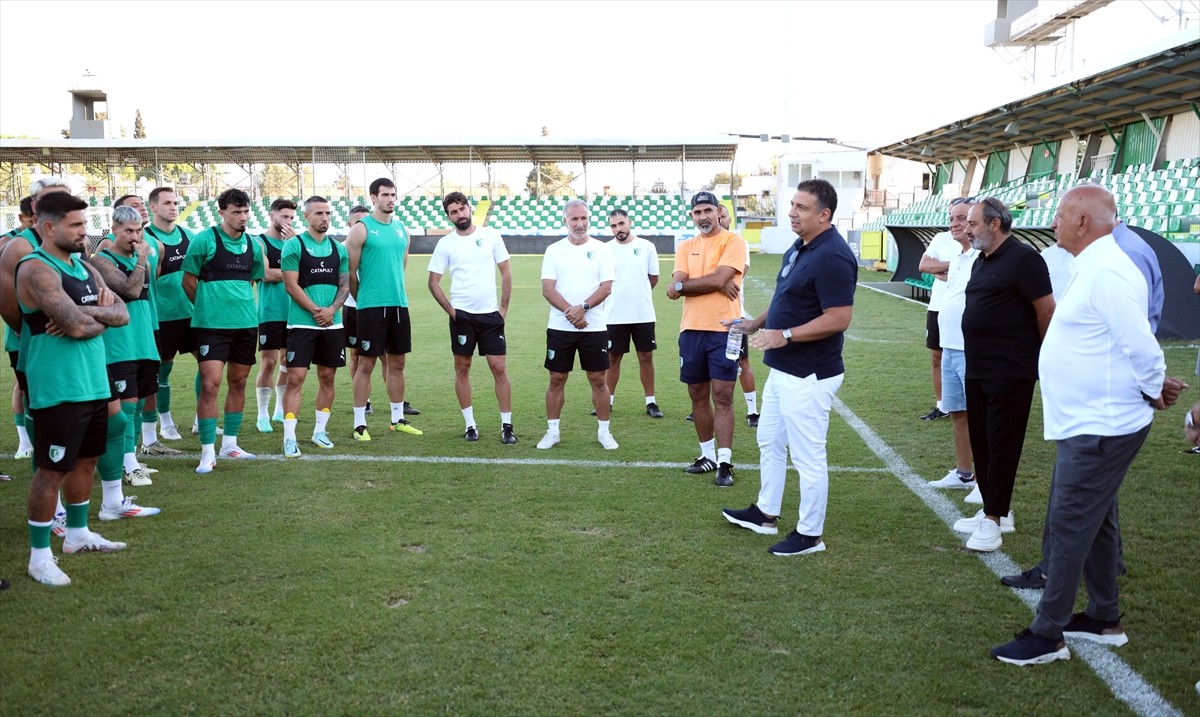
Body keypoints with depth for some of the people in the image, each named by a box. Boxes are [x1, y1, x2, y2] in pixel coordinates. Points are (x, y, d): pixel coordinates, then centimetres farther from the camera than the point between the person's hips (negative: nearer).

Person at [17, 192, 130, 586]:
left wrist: (85, 313, -12)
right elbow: (78, 326, -25)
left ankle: (77, 533, 34)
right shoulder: (36, 269, -15)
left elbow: (122, 313, 6)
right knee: (52, 469, -2)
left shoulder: (83, 267, 13)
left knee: (85, 460, 19)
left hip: (94, 383, 9)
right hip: (58, 388, -9)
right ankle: (39, 555, 8)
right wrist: (101, 315, -4)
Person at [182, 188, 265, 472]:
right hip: (211, 324, -5)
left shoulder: (253, 245, 8)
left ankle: (229, 444, 24)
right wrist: (208, 307, 8)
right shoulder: (204, 240, -7)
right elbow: (189, 282, -1)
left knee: (238, 383, 12)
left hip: (246, 323, 6)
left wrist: (240, 305, 15)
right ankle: (208, 452, -5)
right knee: (210, 384, -11)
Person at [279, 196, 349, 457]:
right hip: (302, 324, -5)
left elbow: (345, 284, 9)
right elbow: (291, 285, -9)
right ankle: (289, 438, -5)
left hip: (332, 324, 5)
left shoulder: (338, 248, 10)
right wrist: (316, 311, -13)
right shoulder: (293, 245, -4)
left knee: (327, 377, 9)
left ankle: (320, 430, 22)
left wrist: (332, 309, -8)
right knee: (295, 378, -8)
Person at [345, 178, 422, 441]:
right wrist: (363, 300, 3)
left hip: (399, 304, 6)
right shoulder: (361, 229, -6)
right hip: (371, 307, -6)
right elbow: (350, 272, -5)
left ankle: (398, 419, 21)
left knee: (397, 363, 11)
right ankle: (360, 423, 6)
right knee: (366, 364, -1)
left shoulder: (401, 229, 12)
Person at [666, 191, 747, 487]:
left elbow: (719, 278, -17)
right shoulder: (685, 247, 12)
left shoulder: (733, 241, -3)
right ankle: (708, 455, 23)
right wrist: (717, 285, -12)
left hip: (723, 329, -5)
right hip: (691, 329, 5)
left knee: (722, 396, -5)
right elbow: (677, 286, -2)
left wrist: (682, 286, -6)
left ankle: (725, 462, 0)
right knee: (698, 395, 11)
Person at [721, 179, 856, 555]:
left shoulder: (832, 256, -22)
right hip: (783, 369, 11)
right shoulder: (799, 248, 10)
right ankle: (765, 513, 37)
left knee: (808, 456, 2)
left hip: (809, 375, -11)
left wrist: (785, 335, -27)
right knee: (769, 441, 22)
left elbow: (839, 318, -27)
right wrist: (757, 322, 13)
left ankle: (810, 535, 16)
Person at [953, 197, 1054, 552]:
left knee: (1002, 443, -3)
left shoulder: (1022, 259, -13)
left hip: (1011, 372, -9)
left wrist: (1040, 354, -2)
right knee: (980, 440, 13)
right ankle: (995, 511, 24)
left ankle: (993, 520, 4)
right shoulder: (981, 261, 13)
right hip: (977, 369, 9)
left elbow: (1046, 310, -13)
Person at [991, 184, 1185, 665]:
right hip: (1087, 424, 11)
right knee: (1094, 523, 19)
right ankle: (1104, 620, 33)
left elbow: (1140, 345, -23)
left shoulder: (1107, 273, -22)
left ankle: (1047, 635, 5)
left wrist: (1157, 390, -7)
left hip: (1099, 429, -11)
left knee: (1069, 526, -4)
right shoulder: (1093, 269, 11)